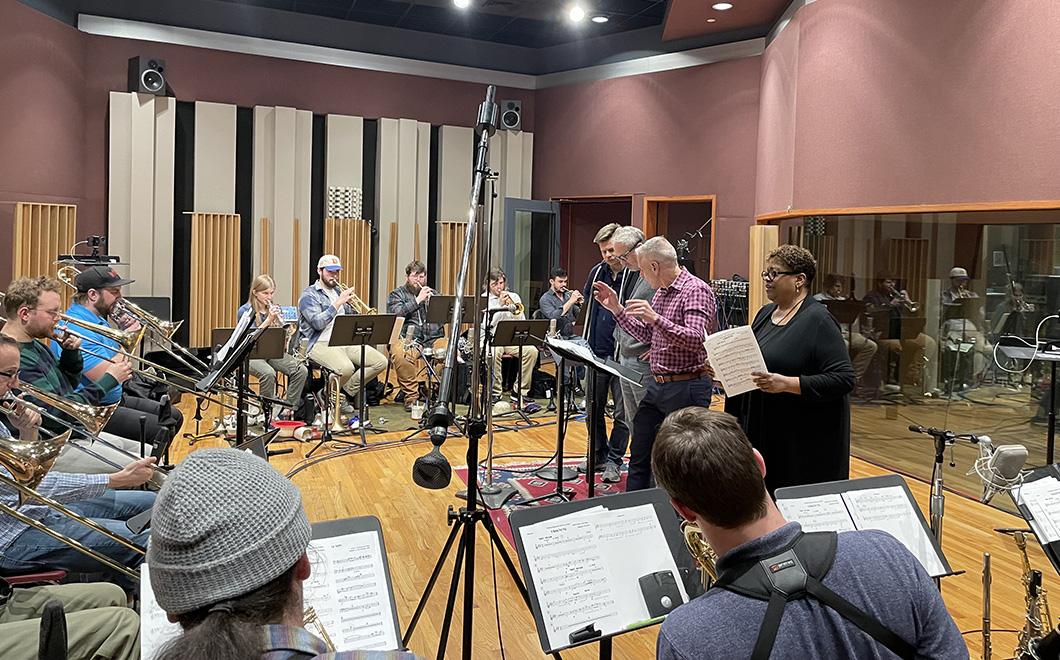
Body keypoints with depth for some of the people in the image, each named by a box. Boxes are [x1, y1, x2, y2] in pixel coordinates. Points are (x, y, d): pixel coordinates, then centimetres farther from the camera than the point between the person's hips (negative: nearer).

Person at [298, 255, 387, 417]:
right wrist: (338, 303, -17)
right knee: (346, 368, -37)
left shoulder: (338, 292, 22)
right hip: (321, 344, -7)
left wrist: (351, 306, -1)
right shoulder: (309, 295, 0)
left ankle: (346, 393, -2)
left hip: (345, 341, 7)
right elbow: (318, 323, -16)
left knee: (380, 362, -11)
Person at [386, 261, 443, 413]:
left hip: (434, 340, 3)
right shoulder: (396, 295, 14)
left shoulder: (433, 293, 25)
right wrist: (417, 300, -9)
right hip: (408, 340, -3)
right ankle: (411, 396, -21)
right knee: (400, 354, -38)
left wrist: (433, 302, -4)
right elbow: (395, 314, -6)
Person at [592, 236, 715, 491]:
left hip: (687, 387, -9)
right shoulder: (660, 292, 13)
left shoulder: (696, 291, -15)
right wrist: (616, 309, 13)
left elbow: (696, 340, -27)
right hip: (657, 385, 9)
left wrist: (656, 318, -37)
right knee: (639, 458, 15)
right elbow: (647, 335, 19)